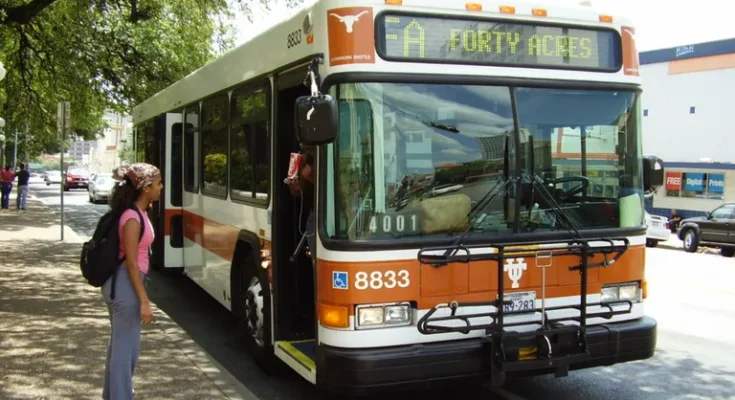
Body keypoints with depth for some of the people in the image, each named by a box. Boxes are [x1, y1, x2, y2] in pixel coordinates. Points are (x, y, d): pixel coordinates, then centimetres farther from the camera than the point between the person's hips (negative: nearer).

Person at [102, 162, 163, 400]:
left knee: (120, 344, 20)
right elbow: (131, 263, -21)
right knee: (126, 347, -2)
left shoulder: (138, 213, 8)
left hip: (121, 283, 10)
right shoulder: (133, 219, -20)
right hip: (126, 285, -10)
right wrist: (144, 300, -20)